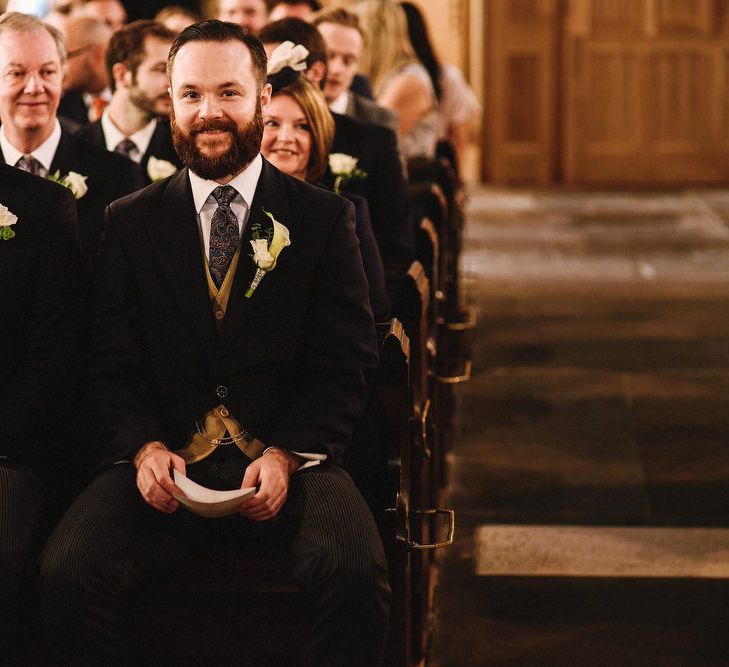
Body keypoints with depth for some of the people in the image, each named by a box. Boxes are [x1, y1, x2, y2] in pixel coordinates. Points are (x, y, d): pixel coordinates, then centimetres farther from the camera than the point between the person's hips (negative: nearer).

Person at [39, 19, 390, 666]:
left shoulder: (325, 218, 7)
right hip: (166, 460, 1)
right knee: (67, 571, -26)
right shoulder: (129, 223, 12)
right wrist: (144, 448, -12)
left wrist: (286, 455, -13)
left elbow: (347, 364, 3)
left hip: (290, 459, -1)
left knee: (354, 571, -32)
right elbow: (113, 364, 8)